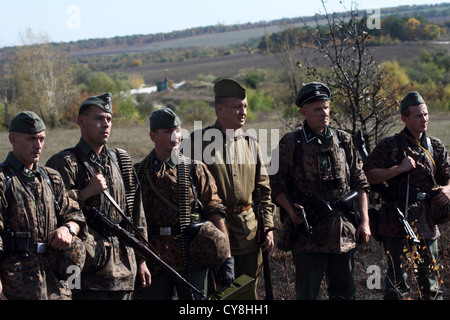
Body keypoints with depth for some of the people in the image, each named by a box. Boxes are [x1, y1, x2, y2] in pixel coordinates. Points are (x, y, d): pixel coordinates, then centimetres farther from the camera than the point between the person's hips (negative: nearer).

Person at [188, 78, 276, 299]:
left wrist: (267, 227, 7)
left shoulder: (250, 143, 11)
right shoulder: (199, 140, -5)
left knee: (248, 293, 10)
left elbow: (263, 189, 15)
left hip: (249, 234, 5)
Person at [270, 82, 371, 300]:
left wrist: (364, 221, 6)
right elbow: (275, 184, -1)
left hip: (345, 233, 4)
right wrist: (291, 209, -17)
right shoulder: (290, 144, -2)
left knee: (345, 293, 12)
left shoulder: (344, 140, 10)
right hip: (308, 233, -4)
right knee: (306, 294, 3)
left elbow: (360, 183, 12)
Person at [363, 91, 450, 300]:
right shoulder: (390, 146, -2)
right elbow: (368, 175, -9)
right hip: (397, 223, -5)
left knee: (430, 282, 11)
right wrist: (399, 168, -16)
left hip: (427, 222, 5)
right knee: (396, 280, 0)